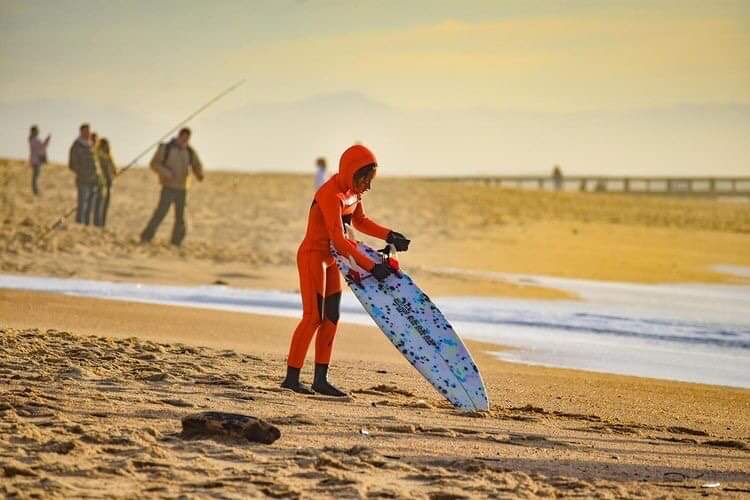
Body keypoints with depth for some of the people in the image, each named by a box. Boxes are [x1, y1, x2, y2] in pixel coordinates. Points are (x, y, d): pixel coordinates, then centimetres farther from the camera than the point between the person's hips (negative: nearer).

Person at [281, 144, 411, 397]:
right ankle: (291, 377, -6)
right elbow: (339, 239, -31)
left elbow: (360, 221, 18)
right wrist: (371, 266, -32)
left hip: (331, 260, 9)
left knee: (331, 318, 7)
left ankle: (321, 380, 9)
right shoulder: (330, 195, -26)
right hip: (313, 256, -9)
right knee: (313, 317, -11)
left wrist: (389, 236, 2)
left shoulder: (353, 191, 2)